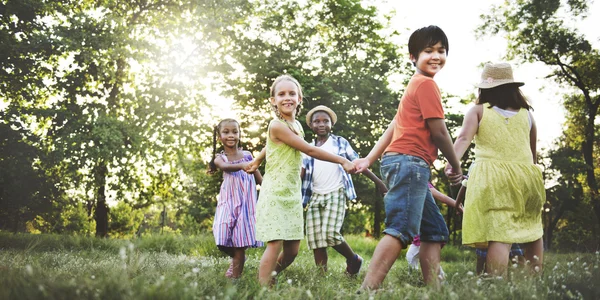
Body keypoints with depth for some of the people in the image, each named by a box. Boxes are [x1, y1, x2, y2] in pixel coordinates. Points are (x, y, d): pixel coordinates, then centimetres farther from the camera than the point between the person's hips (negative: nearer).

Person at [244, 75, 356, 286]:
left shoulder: (296, 125, 10)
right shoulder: (277, 125, -15)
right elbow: (310, 151, -16)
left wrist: (257, 161, 34)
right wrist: (343, 161, -15)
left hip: (293, 195, 8)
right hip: (275, 194, -7)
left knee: (292, 250, 6)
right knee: (276, 244, -16)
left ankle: (271, 275, 26)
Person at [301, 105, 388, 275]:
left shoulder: (340, 142, 8)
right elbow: (301, 171, 7)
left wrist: (377, 181, -1)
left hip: (336, 194, -4)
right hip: (314, 197, 4)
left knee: (330, 234, -18)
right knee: (315, 239, -3)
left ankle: (354, 259, 7)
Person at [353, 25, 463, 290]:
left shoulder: (416, 85, 25)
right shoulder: (427, 84, -6)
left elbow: (394, 125, 21)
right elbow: (439, 132, -9)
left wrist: (370, 159, 18)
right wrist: (456, 167, 4)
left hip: (401, 163, 11)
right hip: (410, 162, -11)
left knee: (436, 231, 12)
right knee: (400, 230, -21)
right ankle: (367, 290, -30)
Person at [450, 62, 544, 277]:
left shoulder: (478, 111, 7)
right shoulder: (526, 114, 16)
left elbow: (464, 138, -10)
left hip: (492, 177, -3)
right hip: (525, 175, 3)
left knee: (499, 236, -11)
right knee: (532, 230, 22)